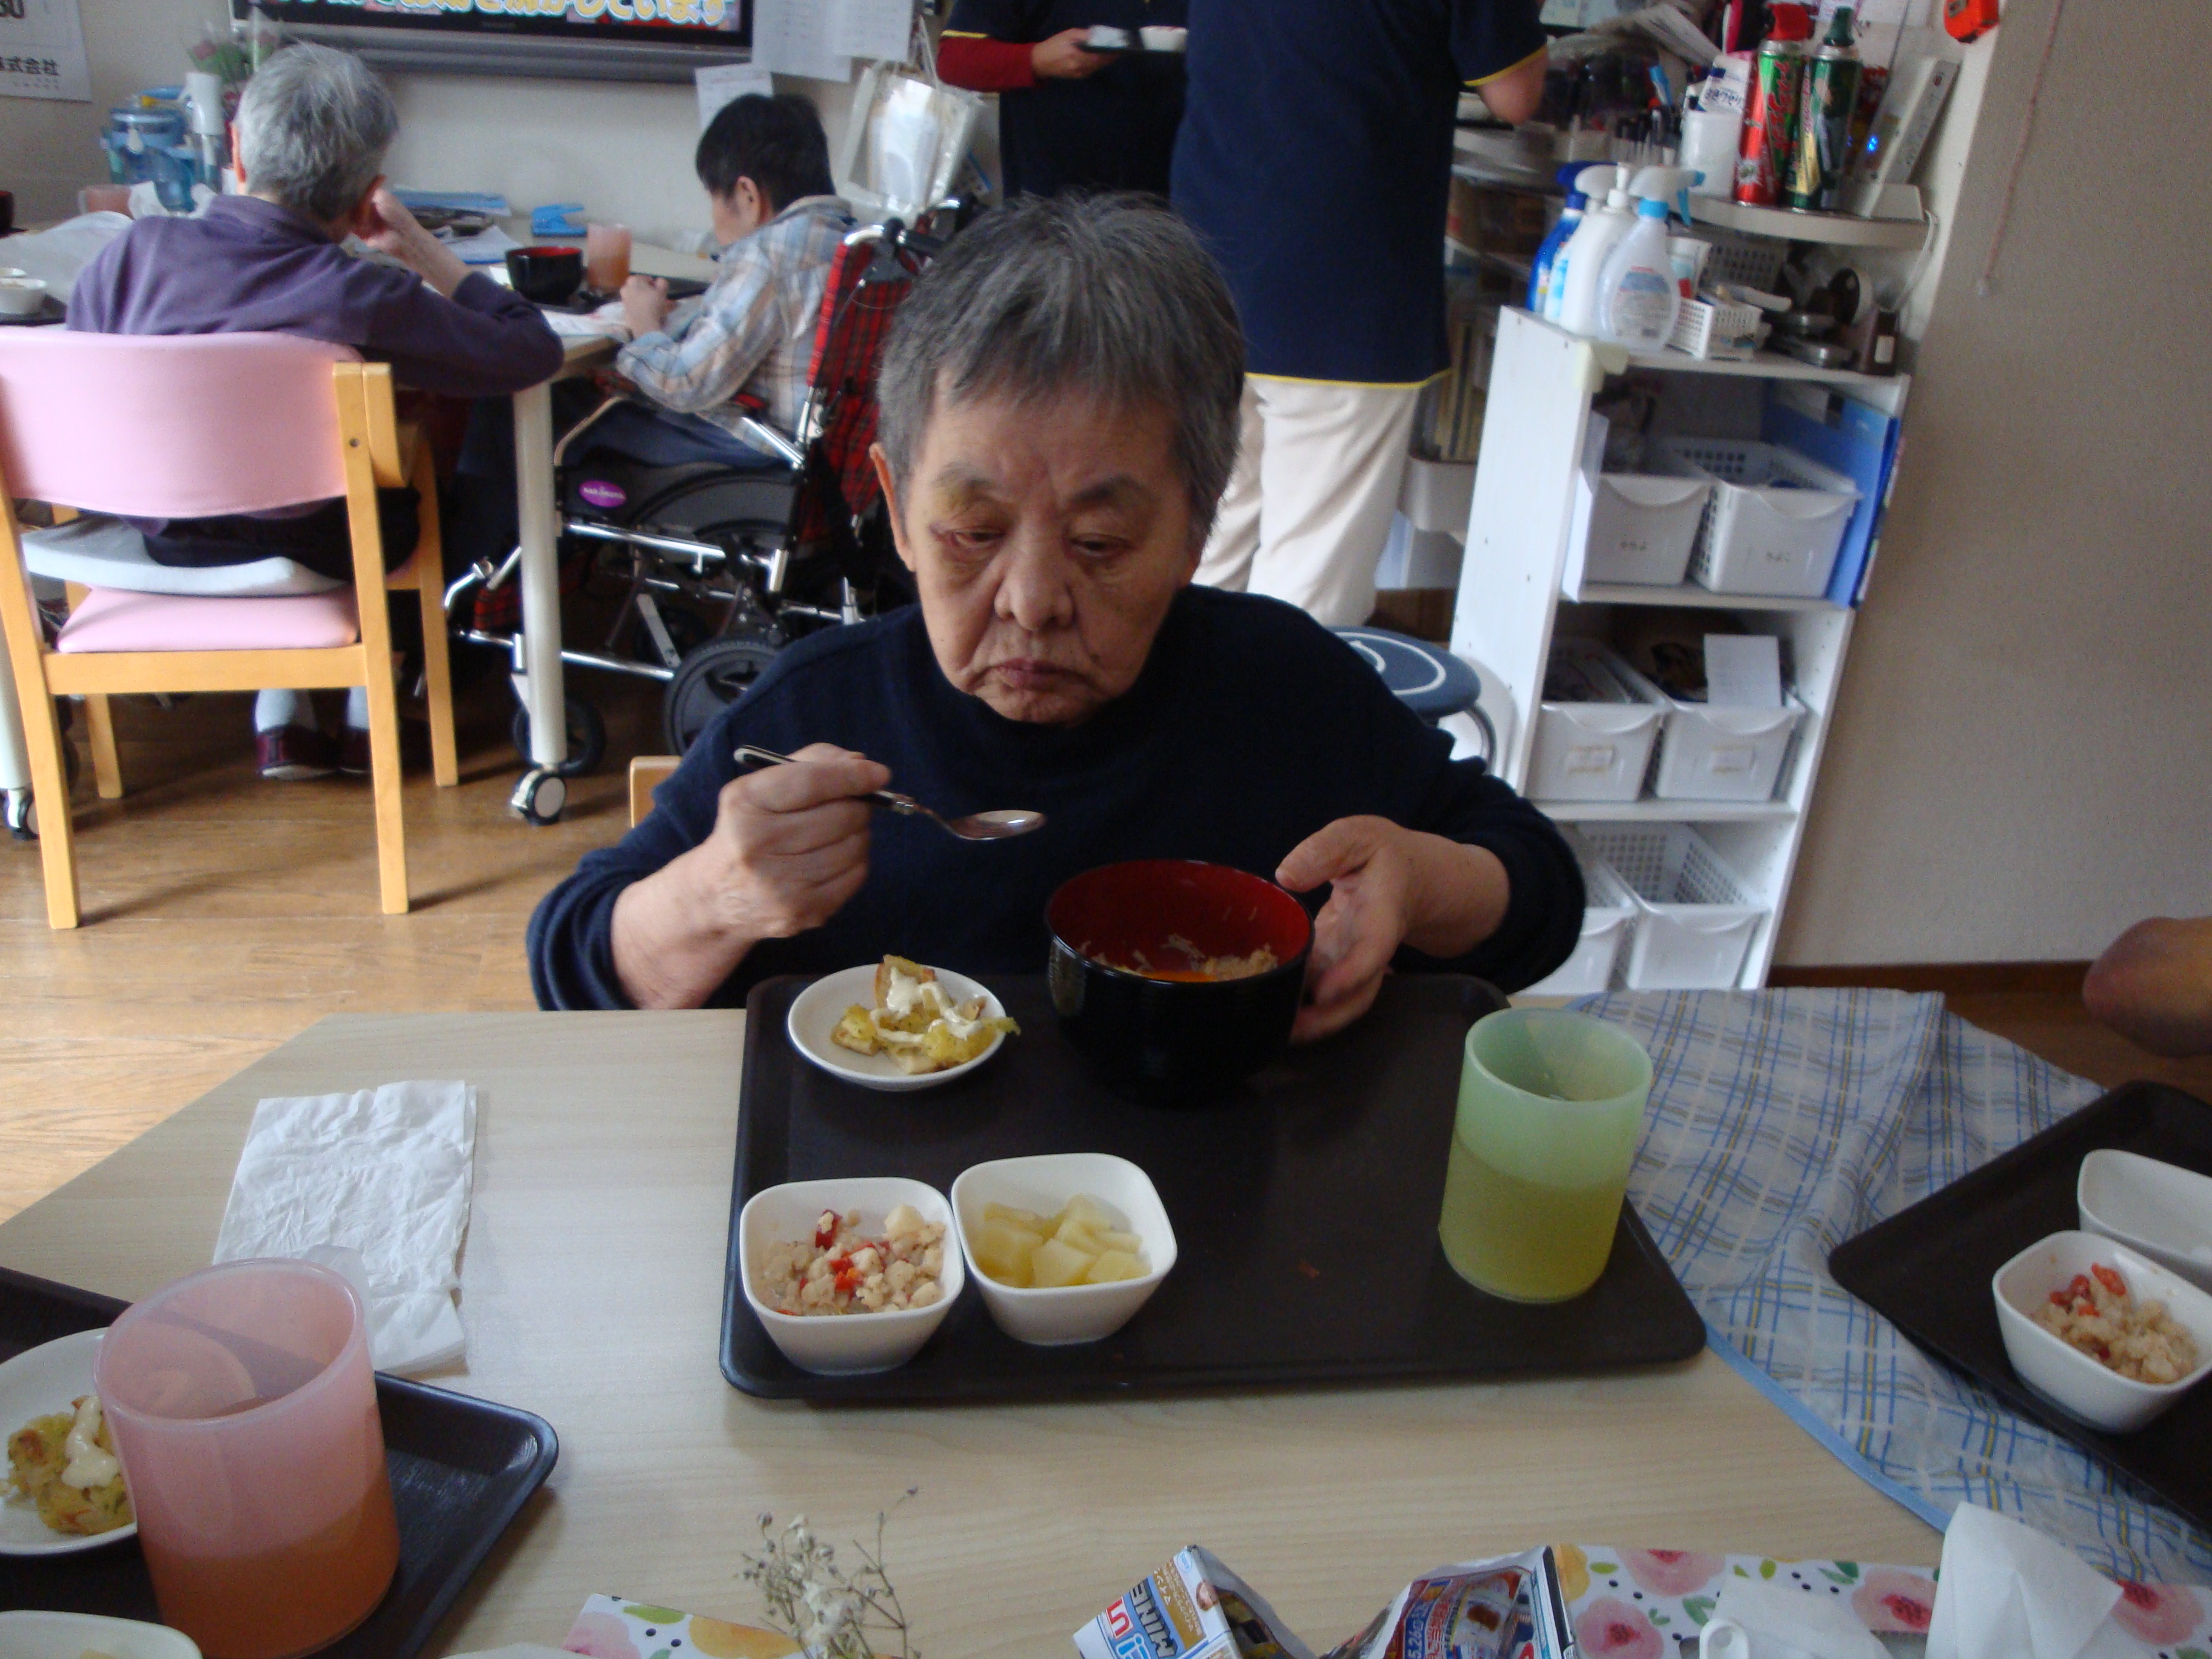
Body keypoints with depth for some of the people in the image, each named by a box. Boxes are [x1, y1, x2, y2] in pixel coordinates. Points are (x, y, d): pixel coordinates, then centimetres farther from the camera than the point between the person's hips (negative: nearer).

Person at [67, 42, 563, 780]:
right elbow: (534, 351, -18)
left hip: (167, 541, 4)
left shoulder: (136, 250, -16)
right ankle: (369, 711, 28)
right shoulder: (364, 300, -27)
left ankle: (278, 716, 26)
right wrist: (417, 247, -7)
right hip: (324, 552, -3)